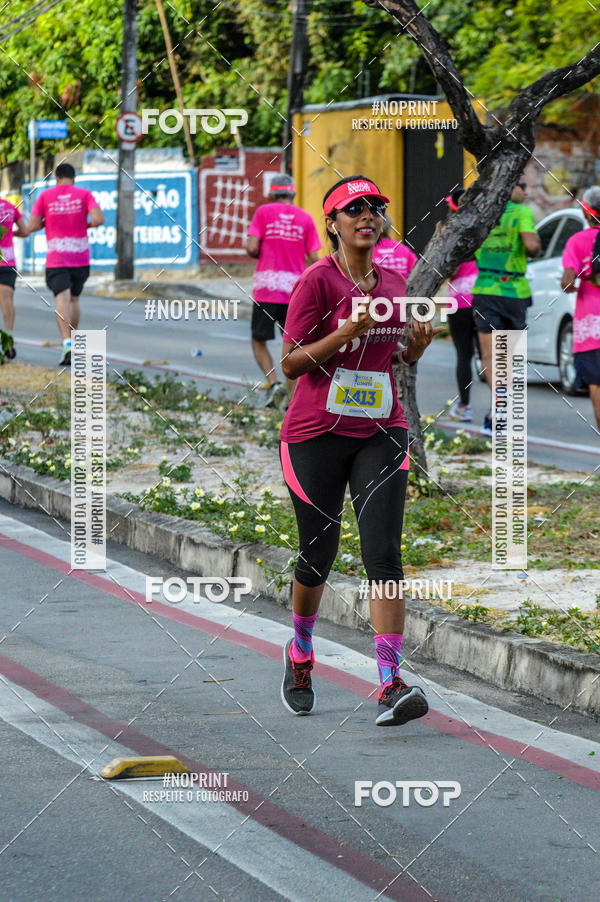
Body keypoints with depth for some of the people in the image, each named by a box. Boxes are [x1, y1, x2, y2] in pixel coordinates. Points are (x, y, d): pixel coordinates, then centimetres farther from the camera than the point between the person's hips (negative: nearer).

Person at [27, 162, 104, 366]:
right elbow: (99, 219, -12)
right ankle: (72, 340, 25)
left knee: (62, 299, -13)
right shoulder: (85, 194, 3)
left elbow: (31, 227, -3)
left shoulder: (45, 196, 3)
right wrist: (86, 225, 9)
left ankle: (67, 344, -31)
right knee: (74, 298, 19)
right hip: (81, 257, 2)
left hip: (56, 258, -2)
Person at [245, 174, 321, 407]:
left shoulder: (263, 212, 1)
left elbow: (252, 248, -9)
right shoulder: (305, 218, 7)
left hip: (266, 290, -2)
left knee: (259, 341, 9)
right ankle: (292, 397, 3)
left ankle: (274, 382, -12)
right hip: (295, 290, 2)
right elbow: (313, 258, 2)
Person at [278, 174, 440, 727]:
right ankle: (300, 655, 36)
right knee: (318, 555, 7)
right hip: (316, 433, -3)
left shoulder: (393, 282, 9)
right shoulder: (317, 281, -8)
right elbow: (290, 364, -11)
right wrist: (348, 331, -22)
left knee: (383, 554, -11)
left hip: (381, 433, 3)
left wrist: (419, 344, -1)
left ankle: (391, 685, -16)